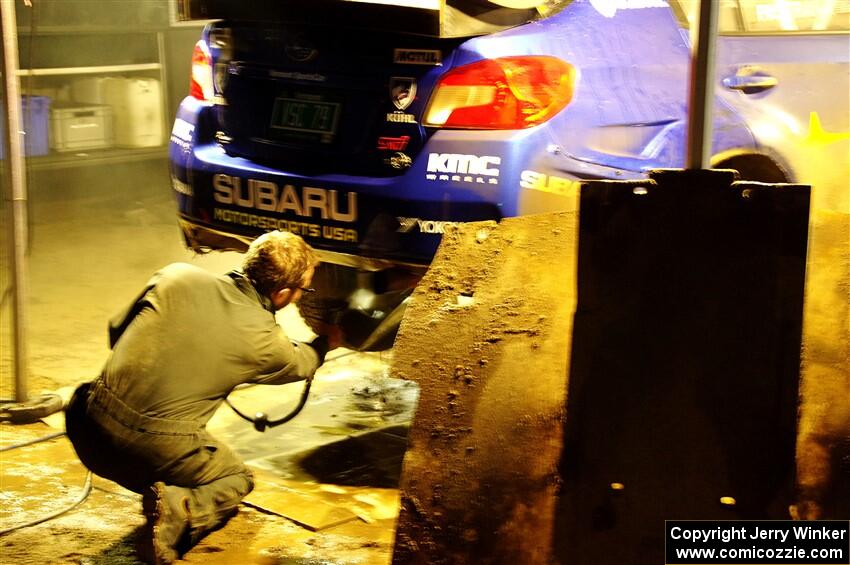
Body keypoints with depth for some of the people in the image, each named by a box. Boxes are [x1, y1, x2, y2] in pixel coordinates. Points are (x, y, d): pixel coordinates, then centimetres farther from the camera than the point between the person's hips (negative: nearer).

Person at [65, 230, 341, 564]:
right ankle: (179, 511, -6)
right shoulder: (264, 339, -2)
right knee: (237, 481, 24)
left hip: (89, 435, 5)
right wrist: (327, 343, 44)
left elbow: (117, 329, 16)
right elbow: (301, 365, 22)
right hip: (158, 448, -4)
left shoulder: (177, 276, 4)